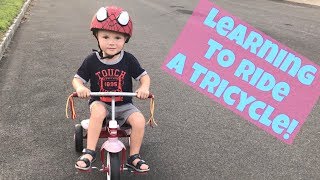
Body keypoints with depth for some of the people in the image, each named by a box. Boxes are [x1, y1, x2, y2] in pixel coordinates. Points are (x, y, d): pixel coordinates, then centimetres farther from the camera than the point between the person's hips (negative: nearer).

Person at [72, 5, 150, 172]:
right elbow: (77, 79, -1)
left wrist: (144, 87, -26)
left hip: (123, 105, 1)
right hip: (100, 103, -1)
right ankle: (89, 152, -23)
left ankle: (134, 156, -1)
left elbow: (144, 76, -3)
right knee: (98, 112, -35)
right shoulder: (92, 60, -8)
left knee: (139, 121, -23)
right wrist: (80, 87, -25)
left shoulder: (128, 59, -8)